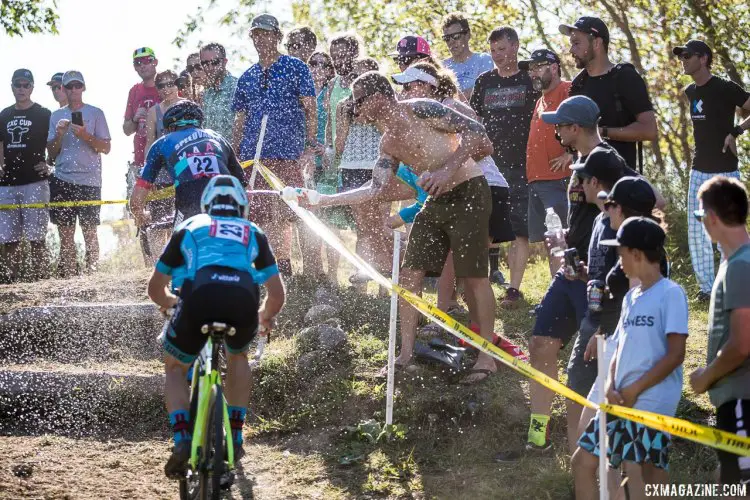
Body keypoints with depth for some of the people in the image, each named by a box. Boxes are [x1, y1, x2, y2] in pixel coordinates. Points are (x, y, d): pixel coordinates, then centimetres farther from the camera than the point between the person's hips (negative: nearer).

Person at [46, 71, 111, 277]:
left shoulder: (95, 113, 3)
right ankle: (66, 274, 6)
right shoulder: (56, 116, 13)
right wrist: (59, 134, -6)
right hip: (62, 181, 3)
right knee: (65, 232, 3)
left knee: (89, 230, -3)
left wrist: (85, 135, -15)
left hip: (89, 181, -3)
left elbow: (106, 148, -1)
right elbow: (51, 153, 12)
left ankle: (92, 271, 2)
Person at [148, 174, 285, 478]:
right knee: (238, 355, 35)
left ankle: (182, 443, 3)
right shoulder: (253, 233, 34)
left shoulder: (190, 227, 33)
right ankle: (235, 439, 27)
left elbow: (155, 288, 37)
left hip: (199, 296, -1)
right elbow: (277, 295, 30)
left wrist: (173, 304, 60)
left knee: (175, 368, 25)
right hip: (243, 300, 1)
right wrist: (265, 316, 53)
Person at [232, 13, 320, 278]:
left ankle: (284, 266, -5)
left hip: (287, 155, -5)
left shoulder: (296, 68, 4)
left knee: (282, 216, -10)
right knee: (260, 217, 3)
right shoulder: (247, 77, 18)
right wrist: (234, 159, 14)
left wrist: (310, 145, -9)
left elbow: (310, 109, 0)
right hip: (252, 156, 5)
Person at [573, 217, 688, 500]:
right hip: (621, 402, 9)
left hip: (652, 405, -9)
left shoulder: (671, 294, -9)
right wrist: (611, 386, 0)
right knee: (582, 461, 11)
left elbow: (676, 354, -14)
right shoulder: (631, 298, 17)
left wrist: (634, 389, -13)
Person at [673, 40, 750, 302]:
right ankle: (707, 287, 12)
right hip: (699, 170, 8)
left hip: (724, 171, -8)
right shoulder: (690, 92, 11)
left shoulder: (725, 89, -12)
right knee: (696, 231, 6)